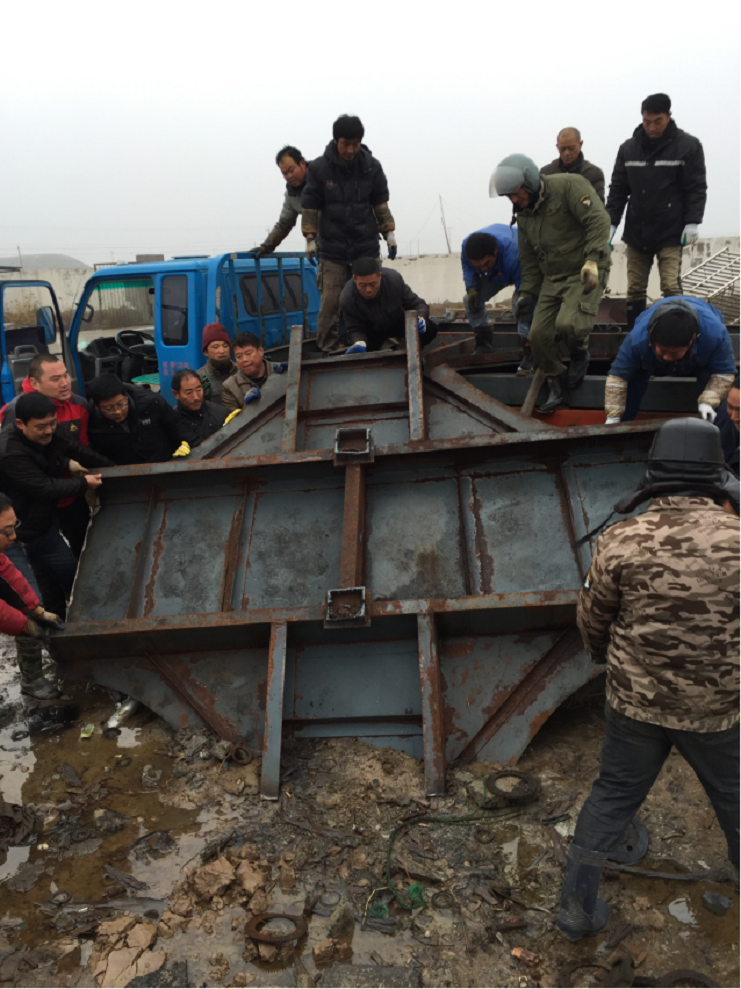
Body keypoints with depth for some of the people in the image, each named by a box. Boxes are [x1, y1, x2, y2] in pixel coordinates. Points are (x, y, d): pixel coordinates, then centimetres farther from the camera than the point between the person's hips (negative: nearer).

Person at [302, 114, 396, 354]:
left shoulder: (372, 166, 3)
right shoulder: (319, 168, -4)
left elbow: (380, 203, 12)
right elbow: (310, 206, 2)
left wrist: (389, 232, 9)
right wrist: (310, 239, -1)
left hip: (367, 246, 2)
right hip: (332, 247, -2)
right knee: (331, 298, -7)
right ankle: (329, 345, 5)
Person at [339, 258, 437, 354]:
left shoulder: (394, 278, -27)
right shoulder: (347, 299, -30)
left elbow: (416, 304, -16)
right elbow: (355, 329, -20)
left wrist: (420, 317, -41)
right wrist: (359, 342, -45)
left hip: (398, 322, 1)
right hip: (374, 331, -1)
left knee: (430, 329, -24)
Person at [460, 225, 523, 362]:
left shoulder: (514, 254, -47)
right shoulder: (466, 246, -31)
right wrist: (471, 288, -24)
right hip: (495, 274, 6)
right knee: (471, 300, -9)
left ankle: (530, 354, -29)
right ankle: (484, 344, 5)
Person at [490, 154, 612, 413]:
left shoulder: (569, 186, -10)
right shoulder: (524, 212, 13)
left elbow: (598, 220, -19)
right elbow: (528, 258, 20)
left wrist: (592, 260, -29)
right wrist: (526, 293, 13)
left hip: (585, 273, -7)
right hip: (552, 278, 7)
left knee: (568, 323, -29)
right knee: (539, 334, -3)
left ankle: (580, 356, 7)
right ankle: (557, 385, 17)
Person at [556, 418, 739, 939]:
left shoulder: (622, 540, -16)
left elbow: (592, 618, -2)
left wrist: (602, 652, 19)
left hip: (635, 700, 1)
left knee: (614, 795, 18)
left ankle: (577, 905, 27)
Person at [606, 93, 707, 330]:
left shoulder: (688, 146, -2)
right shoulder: (628, 148, 7)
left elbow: (697, 188, -2)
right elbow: (618, 189, 10)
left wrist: (692, 222, -11)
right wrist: (611, 222, 3)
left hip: (670, 234, -3)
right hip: (636, 233, 4)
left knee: (671, 288, -9)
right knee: (635, 289, 5)